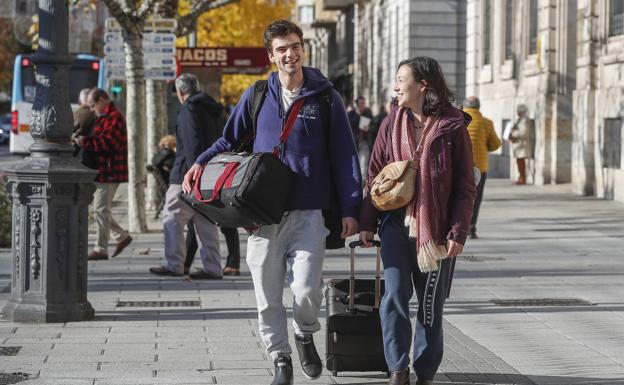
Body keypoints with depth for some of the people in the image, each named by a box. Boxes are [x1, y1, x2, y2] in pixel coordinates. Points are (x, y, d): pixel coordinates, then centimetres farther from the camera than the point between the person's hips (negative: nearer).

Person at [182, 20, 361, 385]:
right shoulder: (256, 97, 8)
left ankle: (305, 336, 18)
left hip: (308, 213, -2)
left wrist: (350, 208, -2)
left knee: (306, 290, -13)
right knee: (268, 295, 3)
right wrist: (201, 163, 1)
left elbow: (344, 156, 4)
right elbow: (230, 140, 19)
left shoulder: (325, 98, 3)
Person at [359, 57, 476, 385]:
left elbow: (465, 186, -2)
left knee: (430, 306, 6)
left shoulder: (453, 126, -3)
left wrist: (458, 231, -8)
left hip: (435, 230, -2)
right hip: (396, 224, 2)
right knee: (395, 295, -11)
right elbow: (374, 175, 10)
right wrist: (367, 223, 3)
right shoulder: (392, 123, 7)